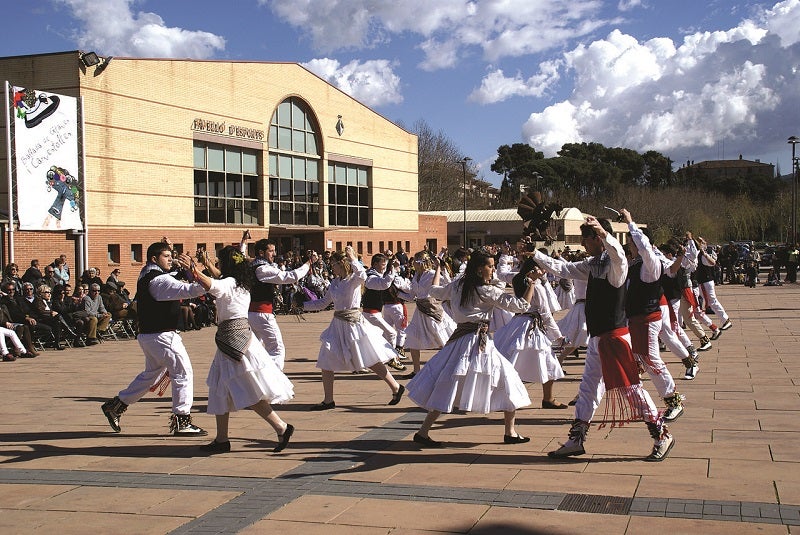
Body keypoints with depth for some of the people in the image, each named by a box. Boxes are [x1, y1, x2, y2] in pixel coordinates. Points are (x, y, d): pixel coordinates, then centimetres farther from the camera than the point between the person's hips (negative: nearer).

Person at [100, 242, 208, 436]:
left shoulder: (147, 275, 12)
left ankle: (117, 405, 30)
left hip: (148, 334, 10)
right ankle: (181, 421, 2)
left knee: (151, 374, 24)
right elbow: (190, 290, -29)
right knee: (183, 373, -3)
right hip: (161, 336, -10)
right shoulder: (160, 280, -18)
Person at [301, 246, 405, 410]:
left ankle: (396, 388, 14)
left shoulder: (353, 279, -11)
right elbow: (324, 302, 18)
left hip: (353, 322, -7)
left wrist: (353, 259, -31)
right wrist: (302, 305, 16)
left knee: (372, 362, -1)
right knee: (326, 362, 3)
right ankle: (328, 400, 12)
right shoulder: (334, 282, 10)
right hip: (338, 324, 8)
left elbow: (362, 275, -36)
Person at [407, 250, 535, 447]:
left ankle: (423, 432, 2)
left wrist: (438, 269, 44)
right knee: (507, 381, 6)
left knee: (447, 388, 7)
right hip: (479, 342, -7)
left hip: (459, 339, 7)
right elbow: (521, 305, -11)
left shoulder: (457, 285, 9)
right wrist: (532, 282, -3)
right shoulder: (487, 291, -9)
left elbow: (435, 291, 29)